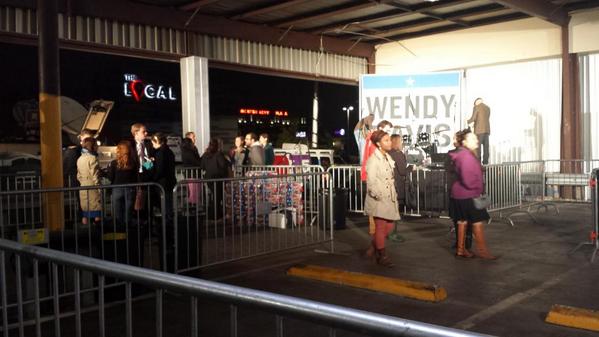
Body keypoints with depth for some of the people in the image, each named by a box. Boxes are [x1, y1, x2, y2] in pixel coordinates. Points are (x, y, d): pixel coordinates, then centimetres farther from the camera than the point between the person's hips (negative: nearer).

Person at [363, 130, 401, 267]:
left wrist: (394, 195, 14)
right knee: (381, 227, 0)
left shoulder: (388, 158, 13)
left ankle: (375, 244, 34)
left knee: (389, 226, 11)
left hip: (389, 198, 8)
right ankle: (382, 256, 10)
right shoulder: (373, 159, -13)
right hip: (378, 199, -8)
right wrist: (378, 195, -19)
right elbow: (371, 181, -18)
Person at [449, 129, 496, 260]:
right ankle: (482, 250, 5)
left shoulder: (462, 154, 12)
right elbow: (467, 179, -26)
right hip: (468, 195, -10)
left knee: (462, 221, 14)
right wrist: (478, 187, -11)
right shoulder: (466, 156, -20)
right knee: (477, 222, -3)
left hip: (460, 194, 10)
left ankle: (460, 249, 21)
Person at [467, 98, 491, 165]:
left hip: (479, 130, -7)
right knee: (486, 146, 4)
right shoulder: (488, 108, 17)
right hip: (487, 129, 7)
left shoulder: (476, 107, -5)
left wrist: (468, 122, 9)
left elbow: (473, 118, -12)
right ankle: (485, 161, 1)